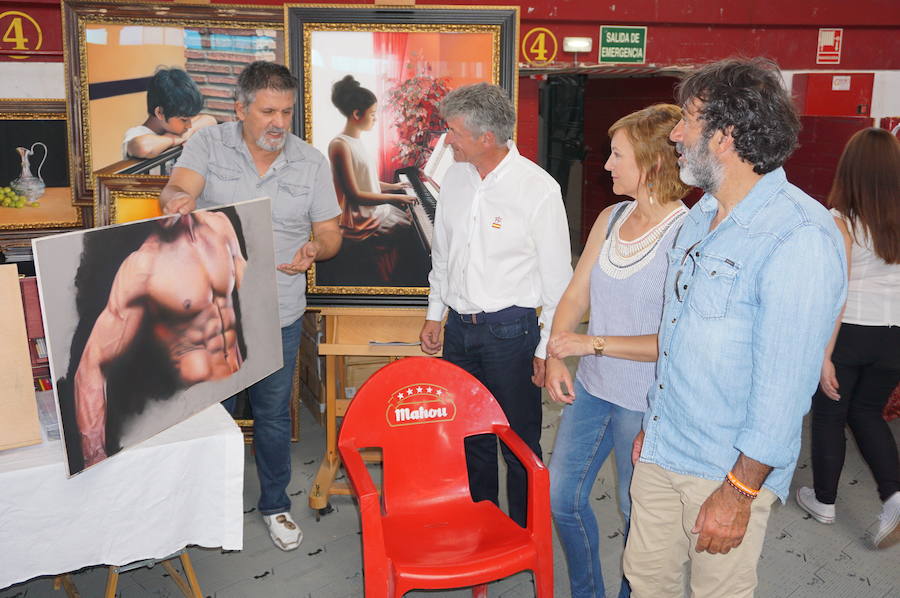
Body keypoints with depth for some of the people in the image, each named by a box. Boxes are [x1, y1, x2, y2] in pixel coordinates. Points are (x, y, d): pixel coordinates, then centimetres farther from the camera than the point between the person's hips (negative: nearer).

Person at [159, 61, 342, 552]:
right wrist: (178, 199, -45)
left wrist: (315, 249, -20)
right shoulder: (208, 145, -4)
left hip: (278, 315, 1)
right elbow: (175, 193, -20)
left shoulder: (311, 162, 0)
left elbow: (330, 233, 4)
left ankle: (275, 504, 34)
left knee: (273, 415, 13)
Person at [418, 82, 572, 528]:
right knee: (470, 437, 18)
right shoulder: (455, 176, 4)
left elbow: (557, 278, -9)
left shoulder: (538, 189, -14)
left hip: (510, 331, -5)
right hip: (459, 327, 6)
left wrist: (548, 348, -9)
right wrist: (434, 314, 16)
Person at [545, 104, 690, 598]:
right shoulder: (611, 219, 3)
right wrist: (555, 356, -7)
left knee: (637, 511, 13)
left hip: (646, 400, -7)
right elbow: (575, 295, 6)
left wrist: (594, 342, -21)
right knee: (561, 496, 16)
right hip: (592, 386, 7)